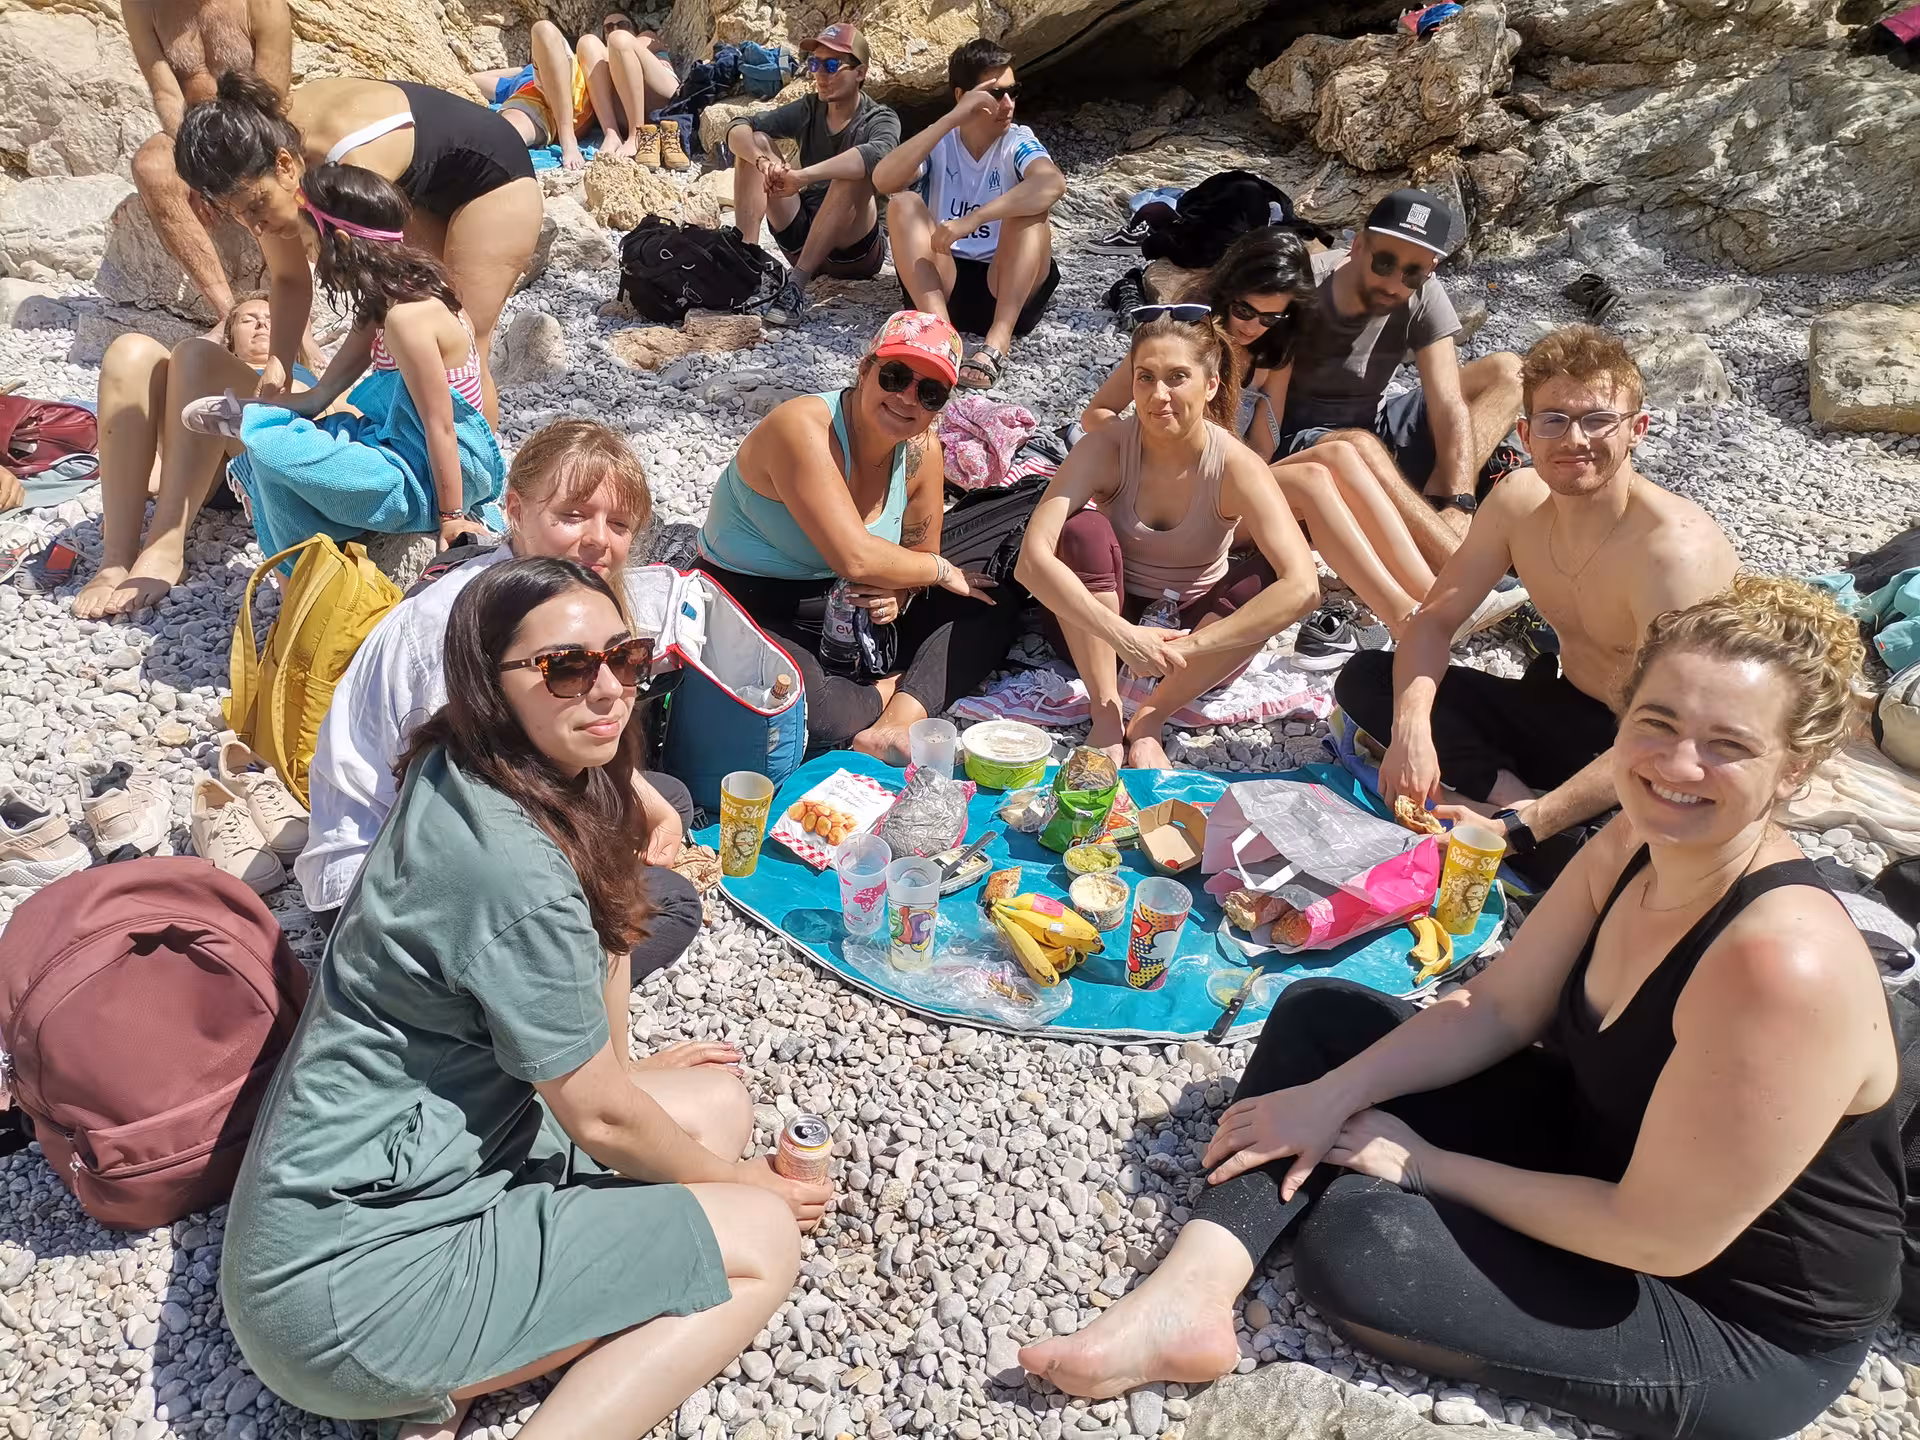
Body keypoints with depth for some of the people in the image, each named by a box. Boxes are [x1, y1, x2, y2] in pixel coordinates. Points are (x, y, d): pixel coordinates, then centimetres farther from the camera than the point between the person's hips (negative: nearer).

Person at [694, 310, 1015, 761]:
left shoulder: (922, 452, -1)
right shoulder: (803, 428, -24)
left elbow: (918, 556, 9)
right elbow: (855, 558, -31)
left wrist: (899, 594, -15)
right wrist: (941, 571, -15)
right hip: (754, 611, -7)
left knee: (992, 610, -2)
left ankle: (895, 724, -21)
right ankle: (897, 690, -7)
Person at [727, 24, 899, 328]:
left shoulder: (880, 119, -8)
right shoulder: (808, 110, 5)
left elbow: (877, 154, -34)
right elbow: (738, 129, -7)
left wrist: (802, 176, -43)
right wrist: (763, 161, -30)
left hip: (855, 248, -4)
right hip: (804, 238, 5)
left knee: (854, 171, -32)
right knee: (755, 142, -8)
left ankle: (796, 285, -37)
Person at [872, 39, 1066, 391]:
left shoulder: (1017, 142, -2)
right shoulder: (940, 142, 3)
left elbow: (1053, 183, -27)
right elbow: (883, 180, -19)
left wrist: (973, 219, -37)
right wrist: (953, 118, -21)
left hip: (1006, 287, -1)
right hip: (939, 284, 1)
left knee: (1031, 206, -23)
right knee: (903, 204, -18)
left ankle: (998, 340, -36)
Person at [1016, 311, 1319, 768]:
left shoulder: (1235, 466, -20)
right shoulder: (1107, 448, -19)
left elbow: (1302, 586, -32)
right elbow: (1033, 558, -31)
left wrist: (1187, 648, -35)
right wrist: (1121, 635, -39)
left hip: (1194, 628, 1)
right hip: (1101, 632, 0)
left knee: (1271, 575, -26)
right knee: (1083, 528, -27)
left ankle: (1150, 719, -20)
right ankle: (1107, 713, -22)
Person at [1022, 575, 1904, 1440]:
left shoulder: (1782, 963, -35)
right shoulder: (1636, 846, -9)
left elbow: (1662, 1237, -29)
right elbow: (1495, 1010, -1)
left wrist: (1429, 1163, -18)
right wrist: (1332, 1096, -13)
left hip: (1741, 1319, -8)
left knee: (1357, 1237, -28)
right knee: (1320, 1015, 1)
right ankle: (1192, 1296, -8)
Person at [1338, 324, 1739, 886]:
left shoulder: (1672, 547, -29)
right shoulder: (1518, 498, -9)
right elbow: (1434, 619, -2)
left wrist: (1517, 828, -37)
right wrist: (1411, 727, -21)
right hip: (1567, 713, 7)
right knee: (1363, 679, -5)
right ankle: (1511, 792, -15)